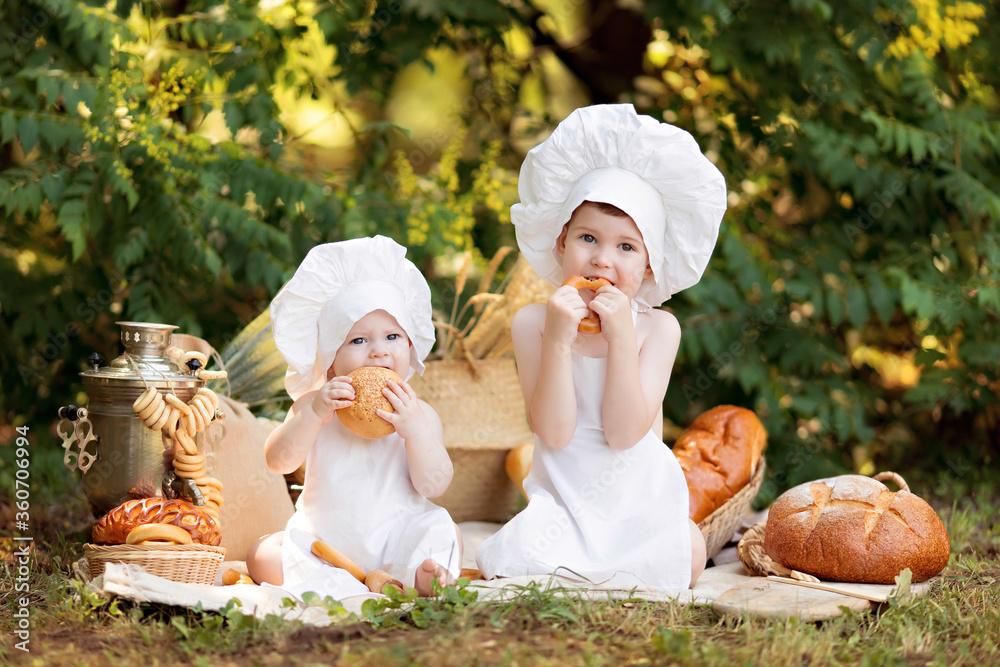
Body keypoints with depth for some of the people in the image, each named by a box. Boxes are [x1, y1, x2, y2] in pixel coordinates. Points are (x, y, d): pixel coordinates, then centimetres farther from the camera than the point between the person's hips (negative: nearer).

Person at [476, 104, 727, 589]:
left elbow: (625, 434, -16)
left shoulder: (658, 328, -6)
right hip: (563, 499, -1)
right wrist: (558, 340, -25)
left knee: (689, 557, -25)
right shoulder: (532, 323, -6)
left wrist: (621, 339, -23)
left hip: (641, 498, 1)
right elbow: (555, 433, -15)